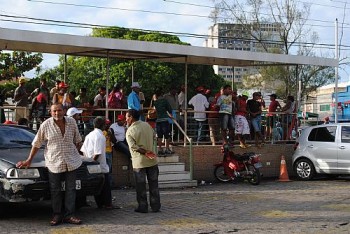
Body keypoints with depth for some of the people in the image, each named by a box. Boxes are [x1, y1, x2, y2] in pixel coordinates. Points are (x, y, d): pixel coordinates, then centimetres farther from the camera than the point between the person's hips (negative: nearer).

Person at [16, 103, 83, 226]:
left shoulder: (72, 122, -1)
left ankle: (69, 215, 12)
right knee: (55, 191, 4)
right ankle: (57, 216, 15)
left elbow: (77, 140, 15)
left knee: (70, 189, 5)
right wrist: (29, 160, 4)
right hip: (54, 163, -2)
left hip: (71, 162, 2)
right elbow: (36, 143, 2)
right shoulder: (46, 125, -6)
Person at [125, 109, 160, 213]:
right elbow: (153, 137, 16)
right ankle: (155, 206, 13)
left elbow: (134, 147, -18)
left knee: (141, 186, 5)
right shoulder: (147, 125, 4)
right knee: (153, 184, 10)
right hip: (152, 160, 4)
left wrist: (145, 152, -12)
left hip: (139, 162, -4)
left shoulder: (130, 131, -11)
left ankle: (143, 207, 9)